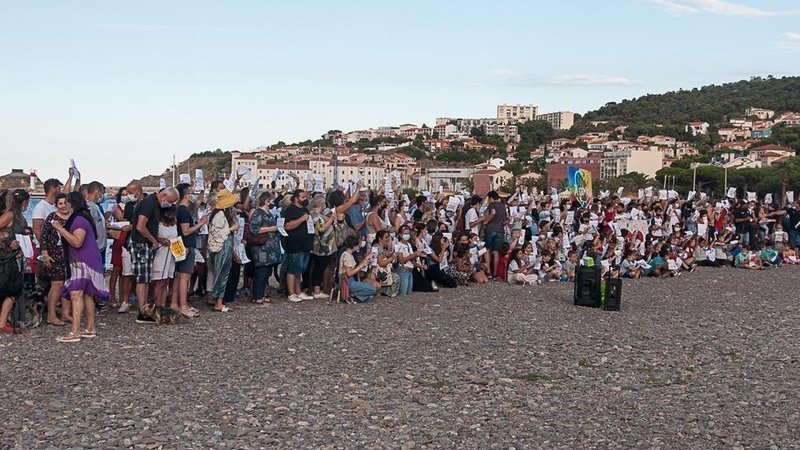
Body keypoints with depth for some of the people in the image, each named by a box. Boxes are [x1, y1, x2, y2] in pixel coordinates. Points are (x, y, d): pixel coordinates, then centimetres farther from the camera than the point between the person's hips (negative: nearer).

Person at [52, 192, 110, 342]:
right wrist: (62, 229, 19)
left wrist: (61, 229, -20)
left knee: (76, 294, -16)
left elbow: (77, 242, -24)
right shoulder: (83, 217, 17)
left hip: (83, 262, -11)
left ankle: (75, 332, -22)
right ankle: (90, 328, 19)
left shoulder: (79, 219, -15)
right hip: (81, 262, 11)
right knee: (86, 294, 13)